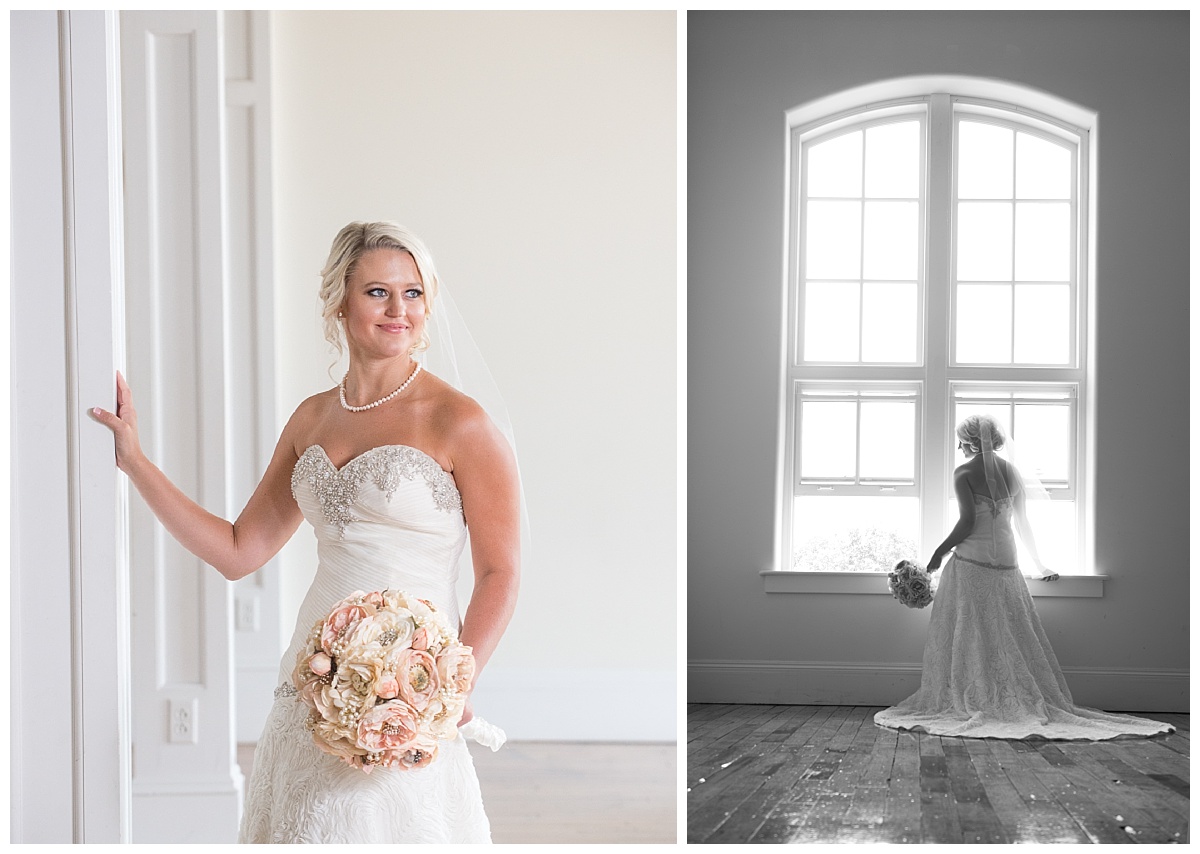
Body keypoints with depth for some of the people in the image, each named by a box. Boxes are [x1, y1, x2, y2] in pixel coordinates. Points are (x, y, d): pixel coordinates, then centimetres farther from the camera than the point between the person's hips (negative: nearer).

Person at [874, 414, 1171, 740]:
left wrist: (939, 552, -5)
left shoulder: (964, 473, -6)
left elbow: (967, 521, -15)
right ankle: (1033, 701, 8)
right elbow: (1022, 523, 14)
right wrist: (1039, 565, 24)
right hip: (1006, 561, 5)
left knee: (969, 636, 0)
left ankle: (973, 704, -3)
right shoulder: (1012, 472, 10)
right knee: (1014, 635, 9)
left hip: (971, 560, -5)